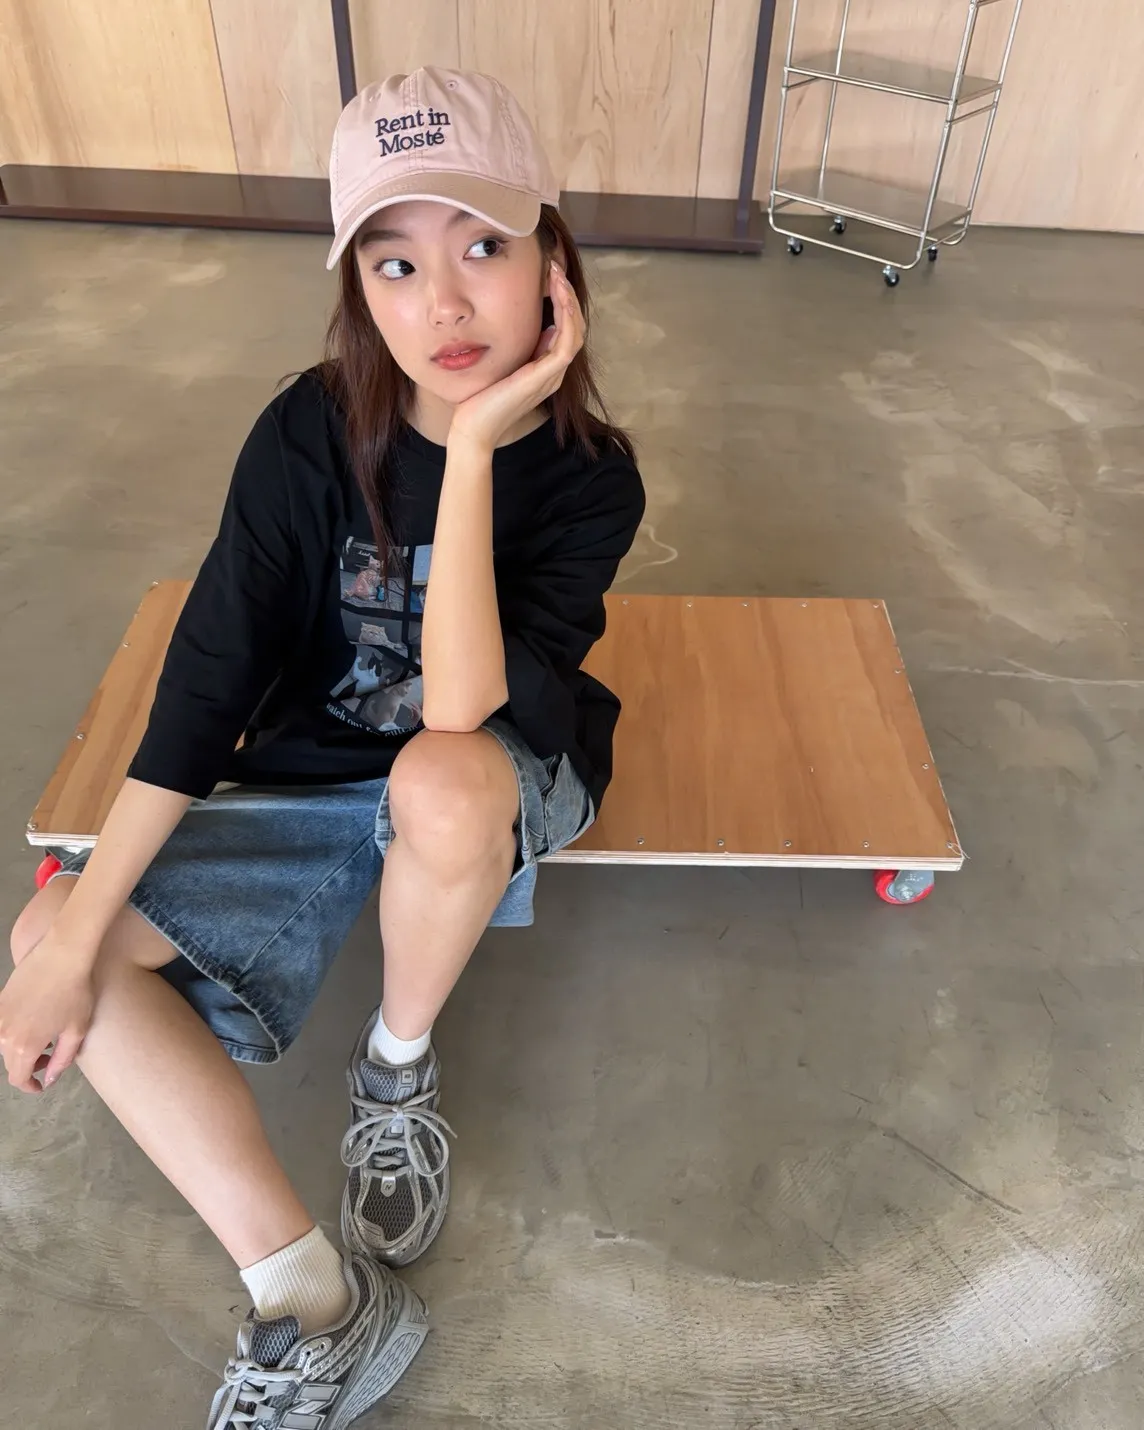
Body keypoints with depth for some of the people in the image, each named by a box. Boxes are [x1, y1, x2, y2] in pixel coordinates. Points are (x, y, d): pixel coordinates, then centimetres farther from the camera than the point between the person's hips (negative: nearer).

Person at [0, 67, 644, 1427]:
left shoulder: (588, 475, -18)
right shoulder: (313, 431, -13)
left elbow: (459, 709, -32)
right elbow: (208, 671, -15)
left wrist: (474, 446, -32)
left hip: (493, 789, -2)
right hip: (309, 780, 3)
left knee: (437, 784, -39)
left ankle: (398, 1064, -6)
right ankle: (313, 1308, -12)